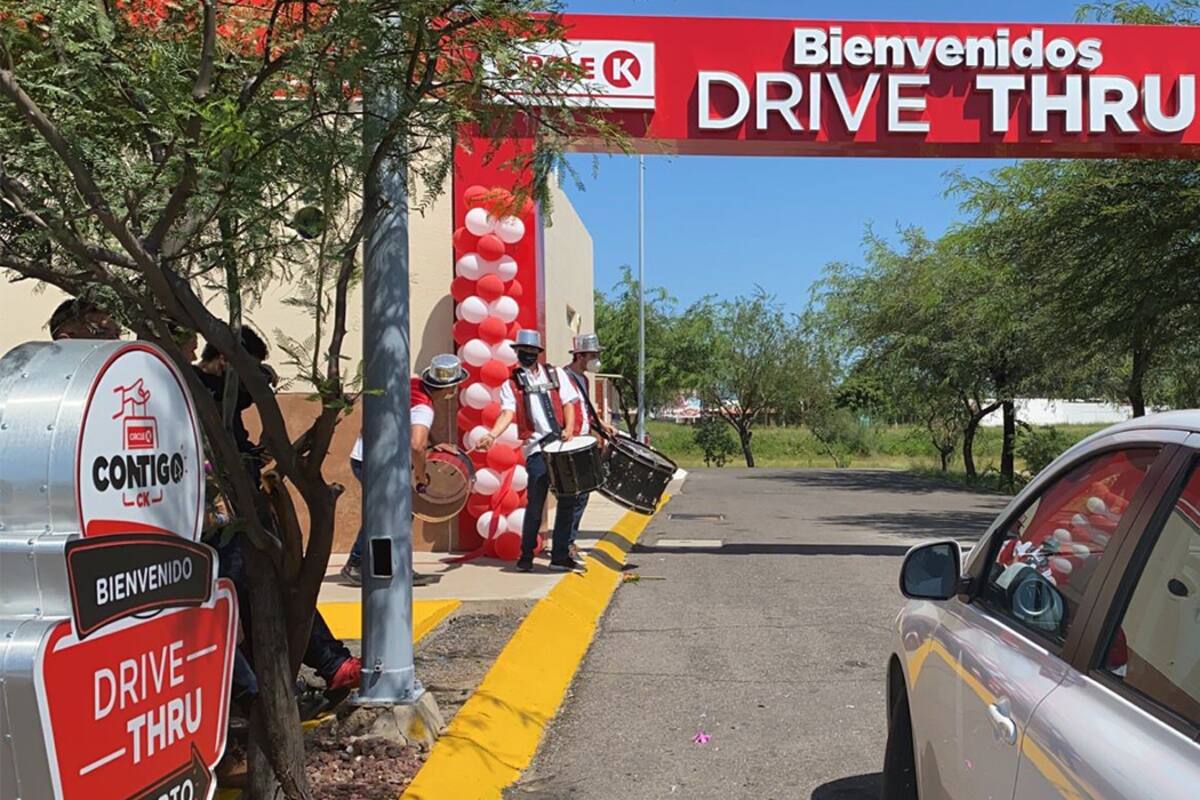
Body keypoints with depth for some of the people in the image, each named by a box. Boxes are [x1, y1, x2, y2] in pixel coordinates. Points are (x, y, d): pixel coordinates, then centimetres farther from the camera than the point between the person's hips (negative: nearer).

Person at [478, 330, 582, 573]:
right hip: (536, 448, -3)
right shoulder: (510, 385, 8)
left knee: (567, 499, 4)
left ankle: (561, 555, 14)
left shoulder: (556, 374, 15)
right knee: (536, 502, -7)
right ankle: (526, 555, 7)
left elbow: (568, 403, 8)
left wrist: (569, 429, -10)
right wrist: (492, 435, -25)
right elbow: (507, 413, -6)